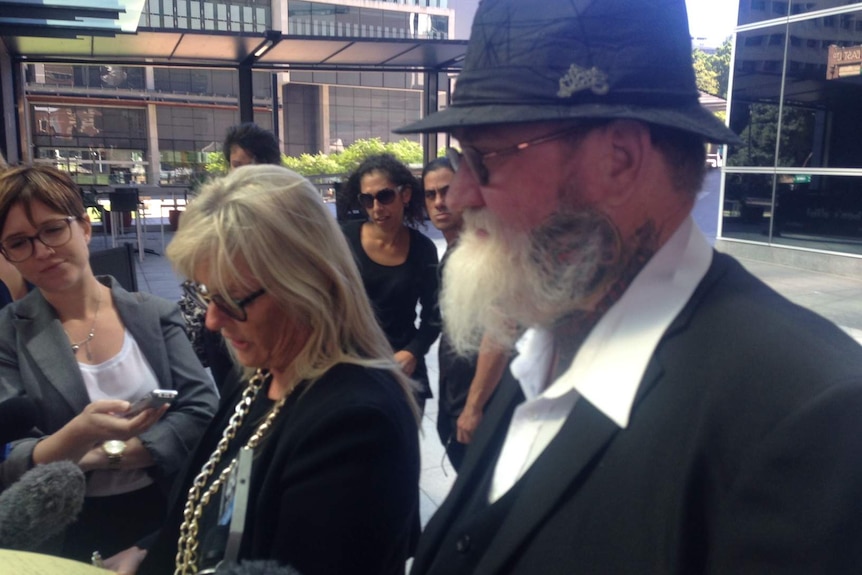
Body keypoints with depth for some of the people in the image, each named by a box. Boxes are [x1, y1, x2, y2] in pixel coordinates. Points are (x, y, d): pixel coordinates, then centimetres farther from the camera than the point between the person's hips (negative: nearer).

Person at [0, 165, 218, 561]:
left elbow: (201, 410, -4)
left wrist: (105, 454, -11)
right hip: (72, 536, 0)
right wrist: (75, 438, -27)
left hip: (170, 515, 0)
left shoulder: (155, 315, 0)